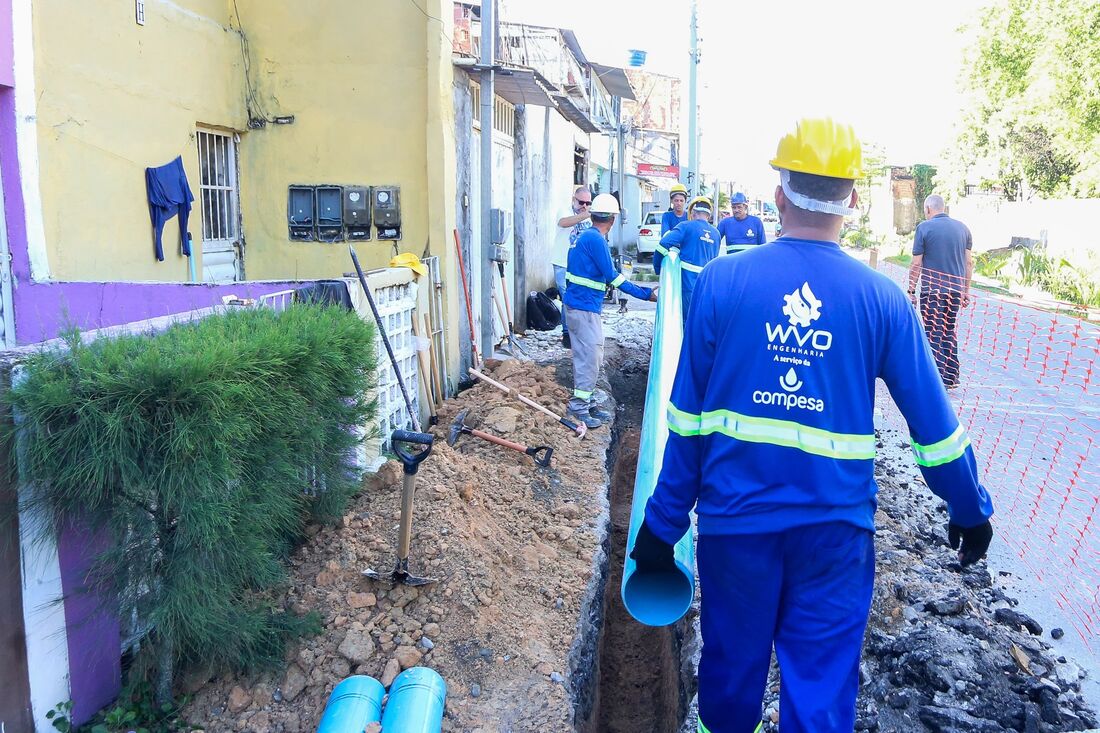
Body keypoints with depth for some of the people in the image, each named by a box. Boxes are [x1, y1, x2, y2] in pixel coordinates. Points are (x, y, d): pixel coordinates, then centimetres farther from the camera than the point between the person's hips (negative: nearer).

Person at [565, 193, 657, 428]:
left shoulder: (586, 236, 14)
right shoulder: (595, 239, -16)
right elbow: (612, 277, -17)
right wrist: (646, 294, -12)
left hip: (580, 305, 10)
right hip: (584, 306, -10)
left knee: (587, 355, 15)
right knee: (590, 355, -6)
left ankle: (586, 402, 24)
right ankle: (578, 406, 1)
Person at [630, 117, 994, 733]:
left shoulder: (722, 282, -8)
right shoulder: (882, 299, -6)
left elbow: (689, 419, -5)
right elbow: (935, 424, 0)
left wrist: (664, 523, 3)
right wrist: (971, 510, 17)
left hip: (736, 519, 1)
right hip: (836, 526, 0)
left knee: (732, 665, 20)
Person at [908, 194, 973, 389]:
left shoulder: (925, 227, -5)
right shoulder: (962, 228, 9)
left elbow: (916, 264, -7)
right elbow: (969, 263, 9)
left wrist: (911, 291, -1)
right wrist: (966, 291, 16)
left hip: (932, 289, -5)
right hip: (956, 289, 5)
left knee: (934, 334, 0)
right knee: (950, 332, 16)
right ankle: (951, 377, 21)